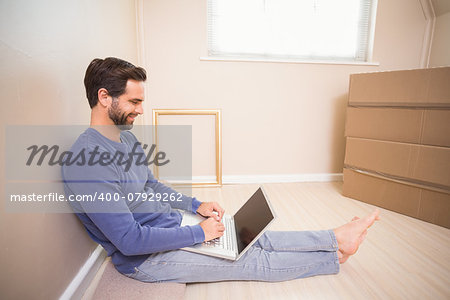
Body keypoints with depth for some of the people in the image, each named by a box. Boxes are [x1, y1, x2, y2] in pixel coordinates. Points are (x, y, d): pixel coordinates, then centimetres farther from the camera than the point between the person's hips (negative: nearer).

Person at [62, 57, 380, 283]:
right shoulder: (86, 163, -27)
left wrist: (196, 205, 3)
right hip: (146, 257, -7)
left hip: (171, 224, 7)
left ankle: (337, 239, 11)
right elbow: (130, 241, -28)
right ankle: (335, 257, 11)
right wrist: (198, 234, -20)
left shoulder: (126, 138, 3)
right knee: (251, 262, -4)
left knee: (255, 238, 2)